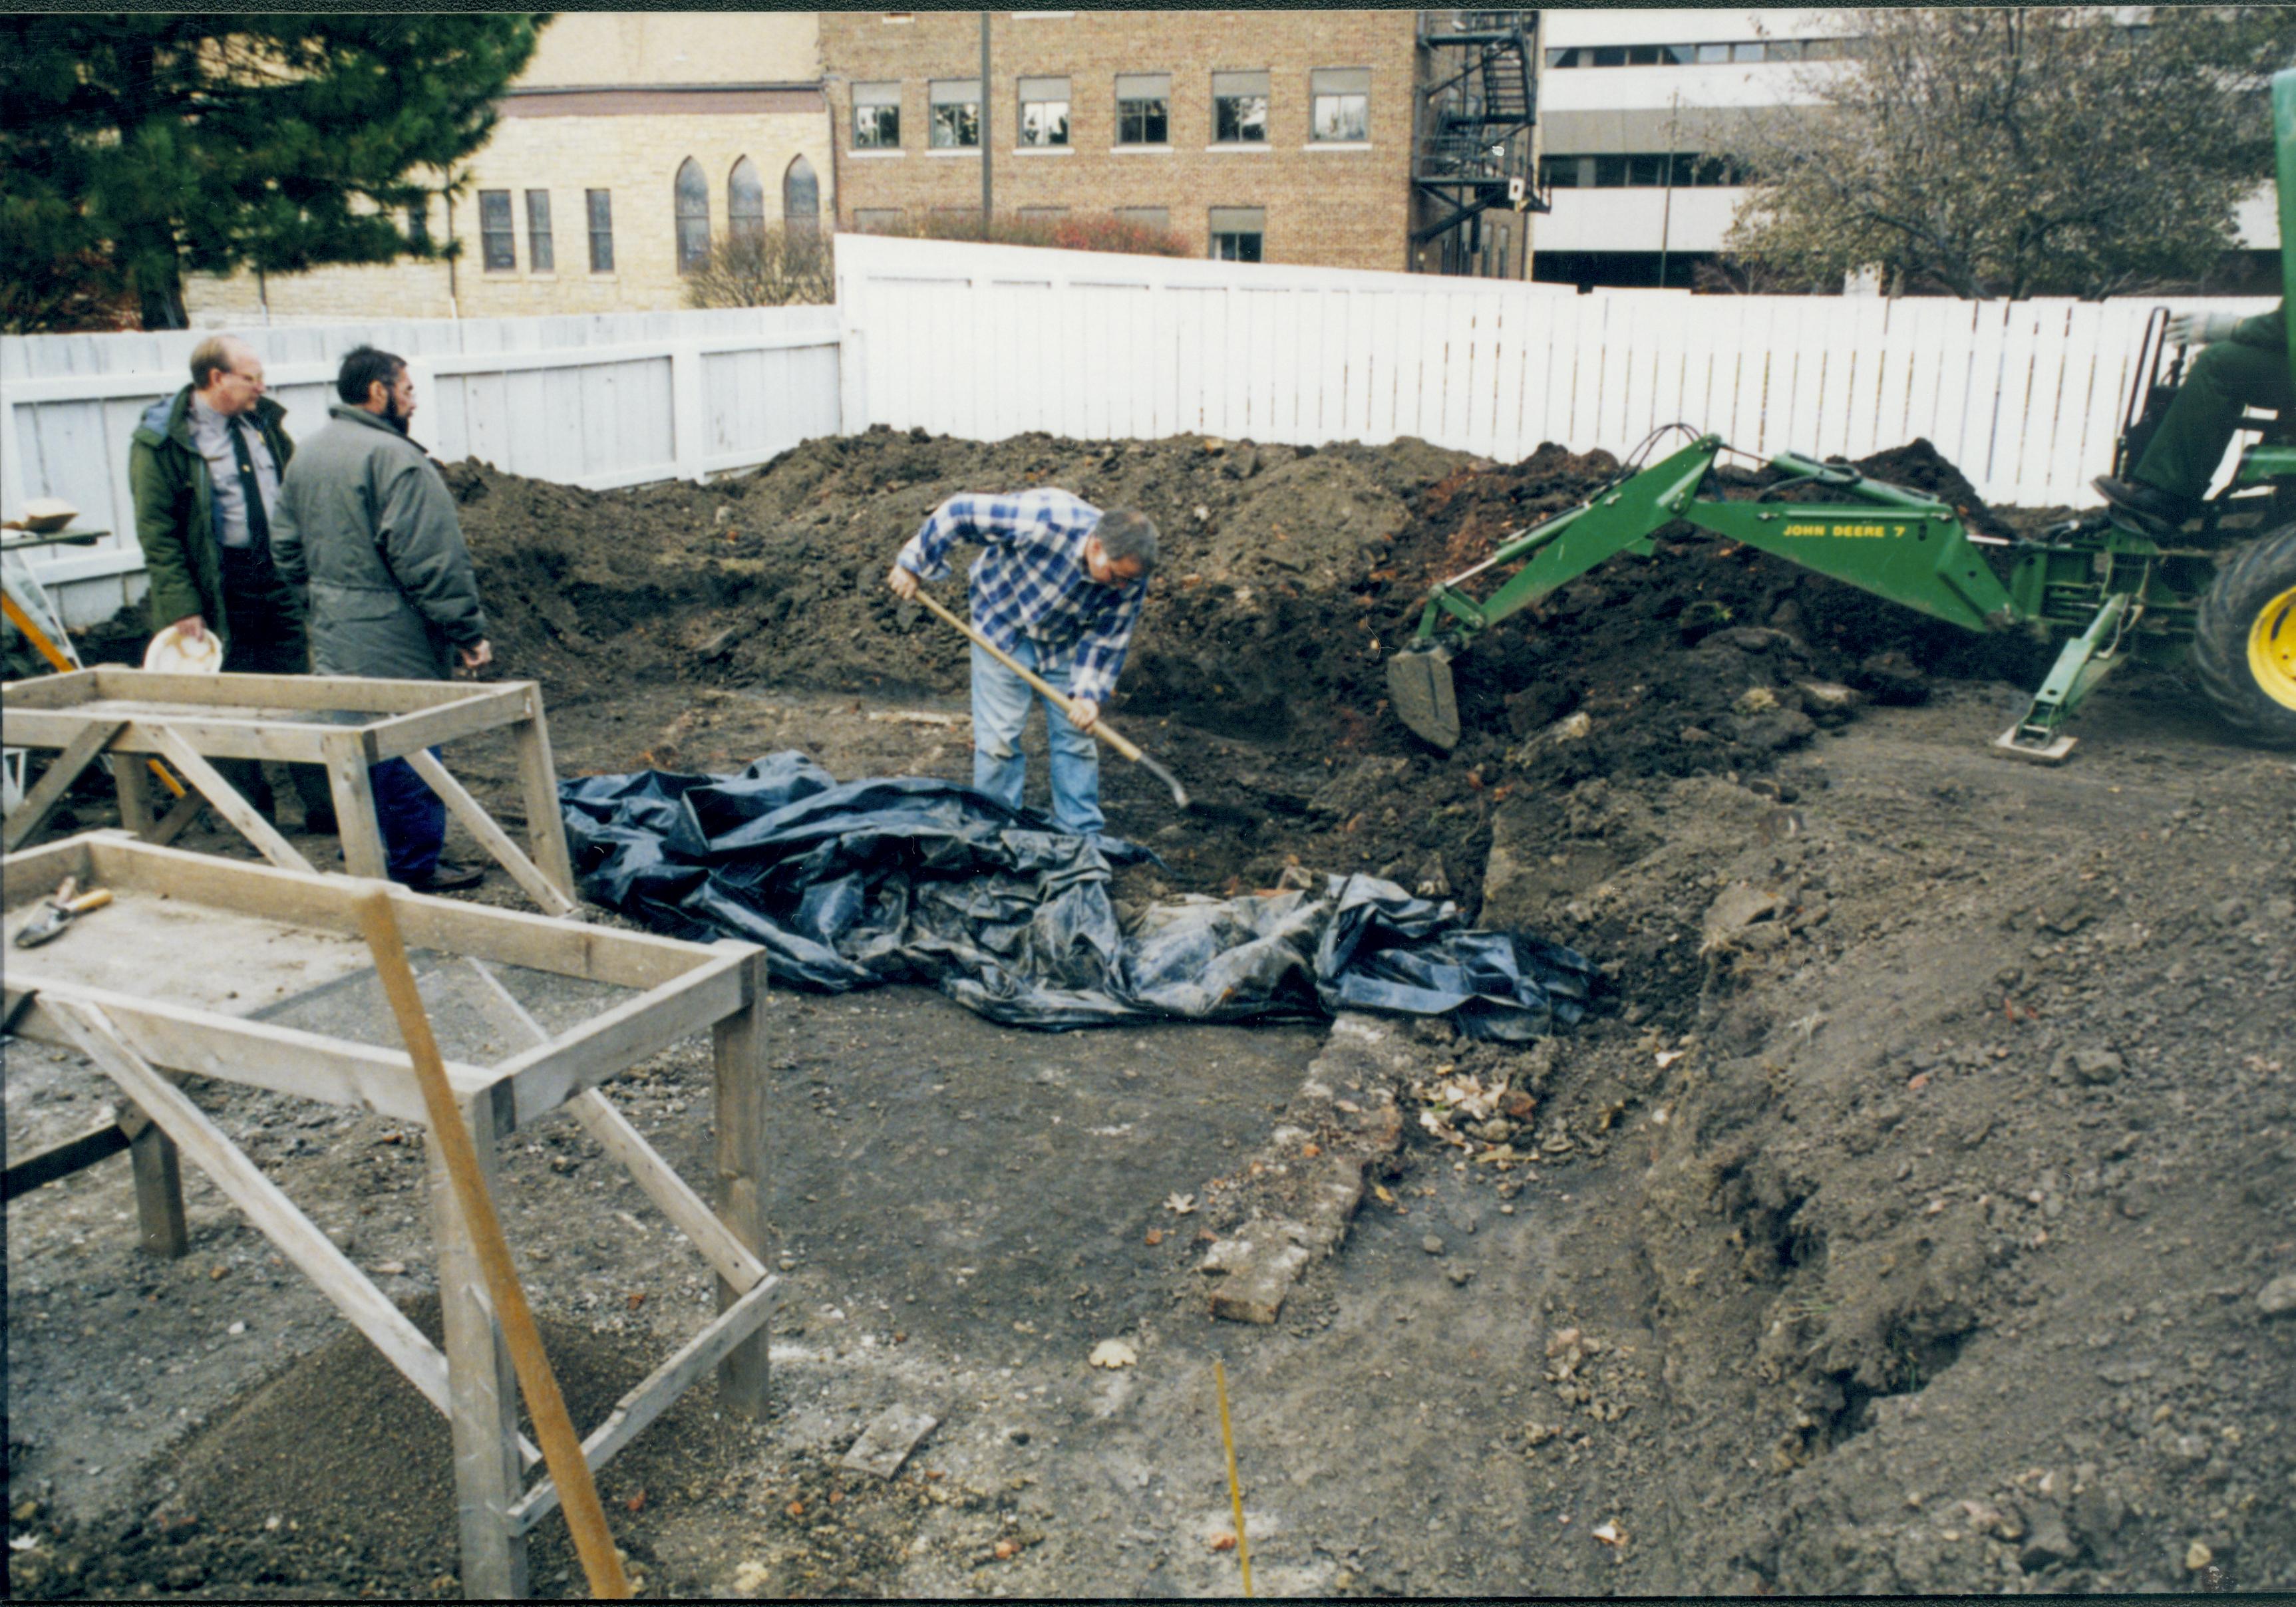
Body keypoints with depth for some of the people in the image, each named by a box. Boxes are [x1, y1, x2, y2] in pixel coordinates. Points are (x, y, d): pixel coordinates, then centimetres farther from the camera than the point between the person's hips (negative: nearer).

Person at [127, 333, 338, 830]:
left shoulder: (263, 422, 8)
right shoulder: (162, 440, -9)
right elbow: (156, 532, -11)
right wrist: (183, 606, -16)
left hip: (279, 577, 5)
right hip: (220, 587, -5)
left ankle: (325, 805, 16)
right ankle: (255, 820, 15)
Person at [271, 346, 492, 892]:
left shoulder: (307, 457, 12)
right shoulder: (394, 457, -17)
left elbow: (287, 549, 17)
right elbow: (431, 560, -21)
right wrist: (469, 631, -17)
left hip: (334, 642, 9)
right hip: (395, 645, -9)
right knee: (410, 756, 0)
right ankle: (416, 870, 8)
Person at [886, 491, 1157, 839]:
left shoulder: (1131, 577, -26)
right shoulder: (1043, 521, -39)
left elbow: (1108, 637, -12)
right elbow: (959, 513, -28)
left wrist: (1091, 692, -24)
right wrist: (913, 565, -18)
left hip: (1065, 641, 3)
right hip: (1003, 623, -3)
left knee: (1076, 738, 2)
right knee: (999, 738, -4)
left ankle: (1083, 838, 14)